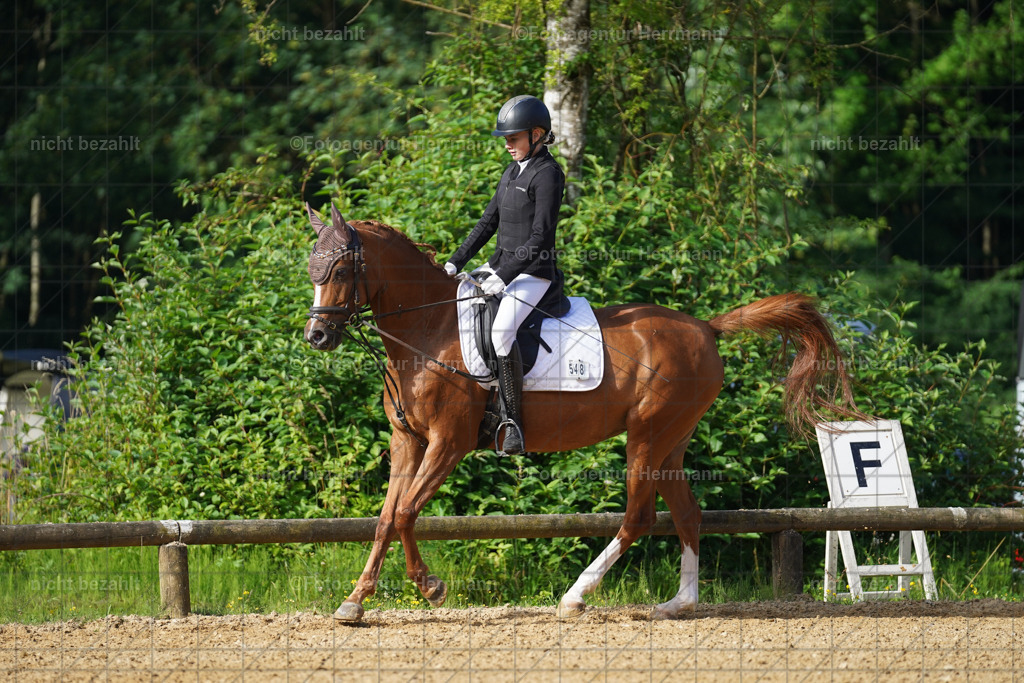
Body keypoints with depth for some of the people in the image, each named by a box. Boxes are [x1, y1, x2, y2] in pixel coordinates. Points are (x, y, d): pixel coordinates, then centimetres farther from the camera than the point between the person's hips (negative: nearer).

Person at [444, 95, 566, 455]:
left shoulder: (548, 175, -12)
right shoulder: (512, 173, 15)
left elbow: (541, 236, -19)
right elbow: (488, 223, 19)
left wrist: (504, 276, -24)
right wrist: (455, 263, 9)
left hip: (534, 273, -10)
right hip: (501, 266, 10)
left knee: (502, 331, -33)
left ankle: (514, 421, -28)